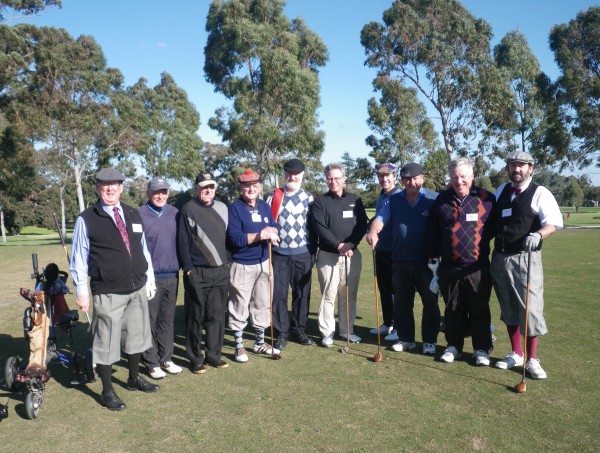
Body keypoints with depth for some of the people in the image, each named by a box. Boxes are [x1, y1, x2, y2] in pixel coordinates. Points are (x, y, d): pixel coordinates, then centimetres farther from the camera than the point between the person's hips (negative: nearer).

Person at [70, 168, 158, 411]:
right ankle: (107, 392, 20)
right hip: (107, 293, -5)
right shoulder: (86, 219, -7)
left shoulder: (133, 214, 9)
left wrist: (149, 279, 12)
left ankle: (134, 378, 37)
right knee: (106, 342, 3)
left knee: (137, 336, 18)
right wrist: (82, 291, -7)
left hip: (137, 289, 6)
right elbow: (79, 257, -5)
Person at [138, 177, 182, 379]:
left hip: (172, 276, 5)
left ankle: (166, 359, 25)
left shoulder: (174, 213, 8)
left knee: (168, 319, 13)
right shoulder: (139, 215, -6)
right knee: (150, 320, 3)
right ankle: (151, 362, 15)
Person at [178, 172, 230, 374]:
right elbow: (183, 242, -6)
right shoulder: (188, 210, -4)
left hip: (221, 271, 5)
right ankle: (195, 358, 15)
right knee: (196, 317, 4)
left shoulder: (222, 208, 12)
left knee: (217, 315, 9)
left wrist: (227, 262, 12)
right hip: (197, 273, -4)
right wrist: (188, 269, -10)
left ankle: (213, 354, 21)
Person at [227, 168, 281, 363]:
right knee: (239, 307, 1)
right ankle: (239, 346, 15)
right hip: (242, 266, -6)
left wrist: (272, 232, -17)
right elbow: (234, 238, -19)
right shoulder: (234, 208, -10)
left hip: (264, 263, 6)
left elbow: (275, 229, 6)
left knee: (263, 304, 15)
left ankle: (260, 342, 29)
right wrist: (259, 235, -26)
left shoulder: (265, 206, 9)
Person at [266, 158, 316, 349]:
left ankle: (299, 330, 22)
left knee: (302, 293, 8)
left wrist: (313, 250, 3)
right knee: (278, 294, 1)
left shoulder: (308, 198, 4)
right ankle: (281, 333, 12)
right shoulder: (273, 197, 3)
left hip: (303, 254, 1)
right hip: (279, 254, 0)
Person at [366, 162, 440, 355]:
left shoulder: (434, 199, -3)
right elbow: (380, 218, -4)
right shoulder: (393, 201, 7)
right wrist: (373, 232, -26)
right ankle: (406, 339, 26)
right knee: (402, 302, 11)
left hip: (426, 261, -3)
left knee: (430, 302, 5)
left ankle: (430, 341, 19)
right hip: (400, 261, 3)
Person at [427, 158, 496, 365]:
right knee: (453, 310, 12)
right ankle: (454, 346, 26)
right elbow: (432, 232, 8)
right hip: (449, 268, 2)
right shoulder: (442, 200, 5)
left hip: (478, 268, -2)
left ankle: (482, 349, 21)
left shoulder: (486, 198, -2)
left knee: (479, 310, 8)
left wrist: (481, 240, -5)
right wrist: (433, 258, 7)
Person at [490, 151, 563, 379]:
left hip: (525, 258, -5)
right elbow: (491, 219, 24)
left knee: (530, 309, -3)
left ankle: (532, 360, 12)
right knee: (509, 309, 13)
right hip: (499, 258, 6)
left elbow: (554, 223, -14)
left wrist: (538, 235, -32)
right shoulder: (501, 191, 13)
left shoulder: (540, 193, -4)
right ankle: (516, 354, 27)